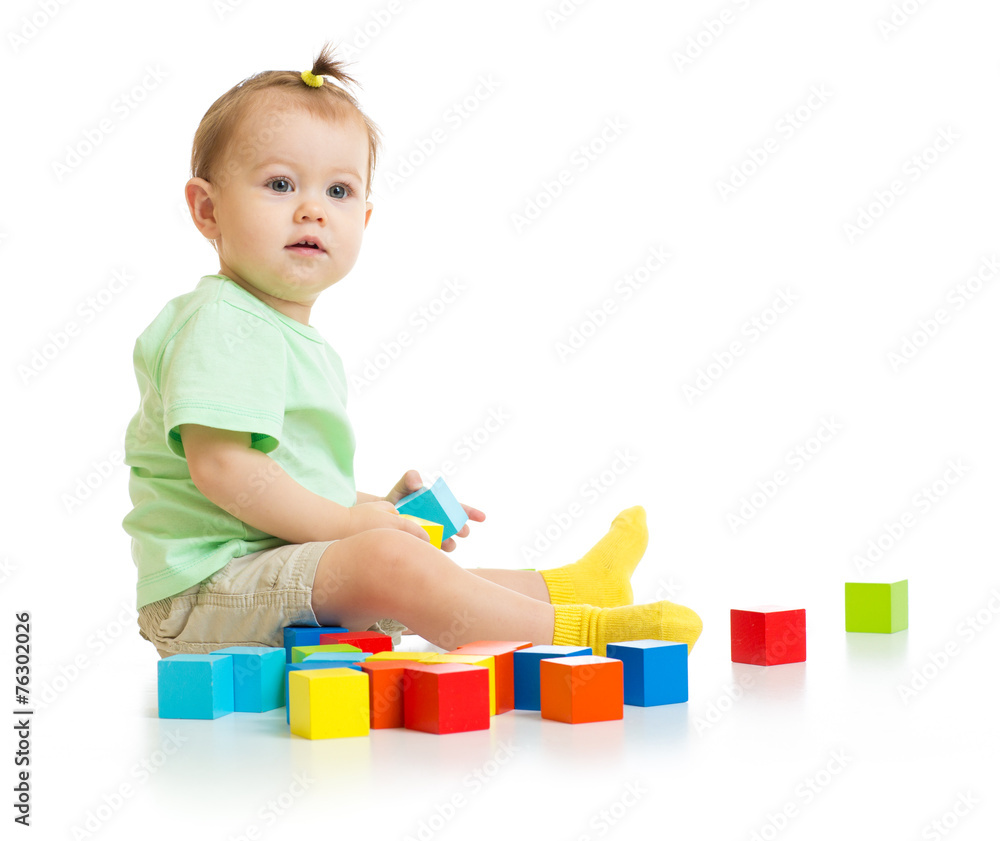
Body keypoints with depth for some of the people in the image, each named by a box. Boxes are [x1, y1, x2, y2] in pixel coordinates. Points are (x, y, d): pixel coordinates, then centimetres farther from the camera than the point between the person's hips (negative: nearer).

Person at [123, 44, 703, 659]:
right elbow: (219, 466, -26)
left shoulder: (306, 345, 19)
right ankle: (574, 629, -24)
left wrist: (380, 510, 13)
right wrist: (349, 523, -20)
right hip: (203, 595, -11)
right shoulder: (221, 324, -15)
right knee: (389, 562, -29)